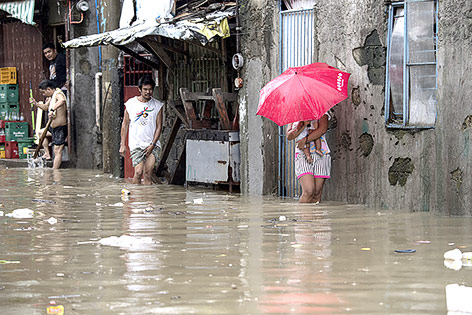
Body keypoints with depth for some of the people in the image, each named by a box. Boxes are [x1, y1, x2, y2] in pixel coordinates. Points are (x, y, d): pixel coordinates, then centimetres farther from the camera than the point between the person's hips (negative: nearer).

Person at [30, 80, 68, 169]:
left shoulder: (58, 94, -19)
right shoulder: (51, 97, 11)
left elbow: (62, 100, -43)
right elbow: (46, 107, 27)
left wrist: (52, 110, -49)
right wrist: (36, 103, 12)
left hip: (60, 128, -11)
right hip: (53, 128, 11)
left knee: (57, 152, -8)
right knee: (41, 132, 31)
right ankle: (47, 154, 31)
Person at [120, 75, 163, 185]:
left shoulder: (157, 105, 4)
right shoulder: (130, 104, 3)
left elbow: (159, 127, 4)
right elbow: (125, 125, 9)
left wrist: (152, 145, -6)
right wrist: (123, 145, 6)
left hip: (152, 144, 1)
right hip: (136, 144, -1)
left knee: (148, 174, -10)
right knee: (138, 172, -13)